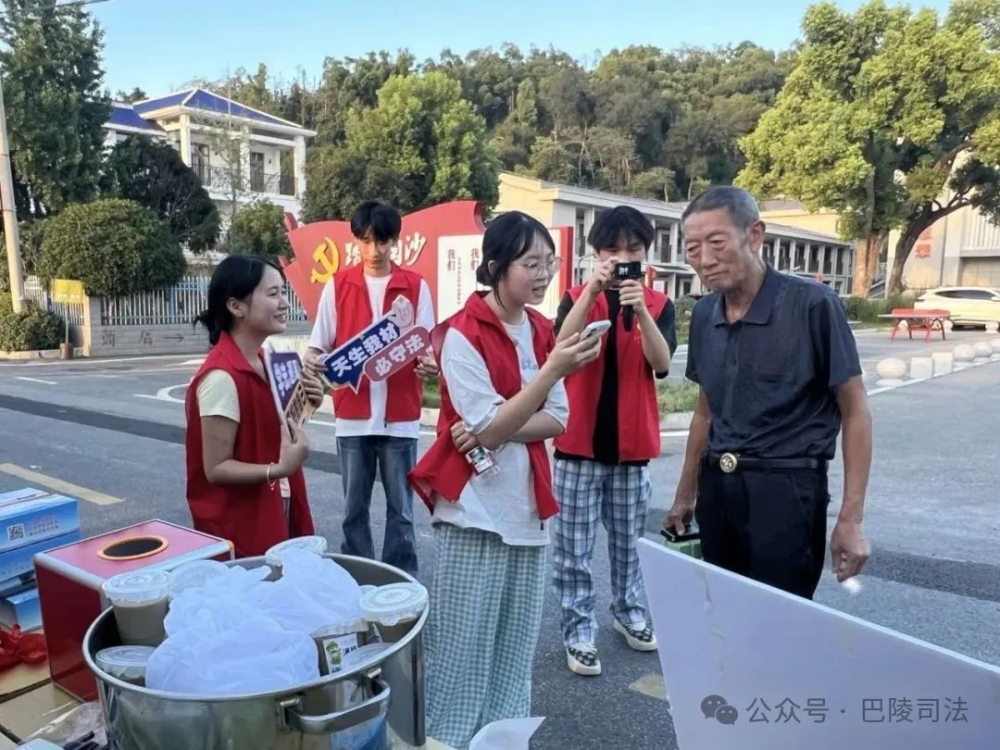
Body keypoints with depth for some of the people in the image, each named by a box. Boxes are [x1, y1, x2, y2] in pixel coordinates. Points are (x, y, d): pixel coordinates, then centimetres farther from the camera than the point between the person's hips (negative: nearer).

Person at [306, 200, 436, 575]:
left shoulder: (416, 286, 1)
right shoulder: (338, 285, 4)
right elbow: (320, 345, 5)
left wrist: (429, 366, -21)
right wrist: (315, 361, -18)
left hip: (400, 415, -1)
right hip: (353, 413, 1)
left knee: (401, 507, 7)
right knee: (355, 507, 11)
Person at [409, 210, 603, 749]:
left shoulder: (540, 329, 6)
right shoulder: (462, 334, -14)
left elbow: (557, 420, 3)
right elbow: (489, 427, -18)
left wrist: (499, 430, -15)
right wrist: (554, 369, -25)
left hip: (526, 503, 7)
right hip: (475, 506, -6)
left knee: (516, 640, 16)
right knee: (463, 641, 2)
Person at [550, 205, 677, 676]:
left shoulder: (659, 304, 2)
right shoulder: (576, 297, -1)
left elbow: (662, 364, -15)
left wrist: (640, 310, -29)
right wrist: (591, 292, -31)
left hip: (632, 445, 2)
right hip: (579, 442, -1)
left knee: (629, 541, 18)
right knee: (573, 547, 5)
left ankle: (628, 611, 38)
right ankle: (578, 631, 18)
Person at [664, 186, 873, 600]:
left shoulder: (812, 303, -12)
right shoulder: (704, 314, 4)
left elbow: (855, 409, -8)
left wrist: (850, 519, -12)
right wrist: (686, 494, 17)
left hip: (786, 488, -5)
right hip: (717, 487, 5)